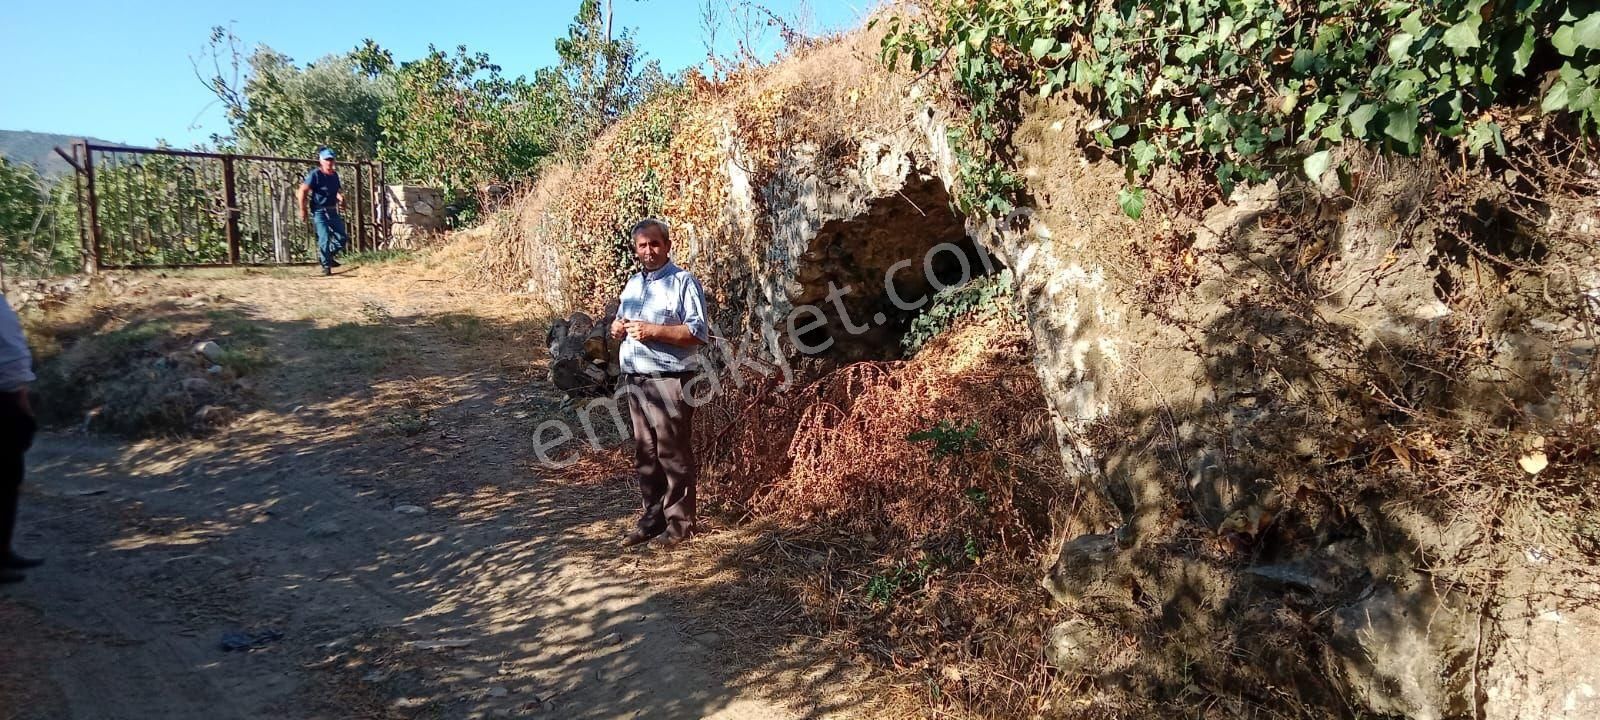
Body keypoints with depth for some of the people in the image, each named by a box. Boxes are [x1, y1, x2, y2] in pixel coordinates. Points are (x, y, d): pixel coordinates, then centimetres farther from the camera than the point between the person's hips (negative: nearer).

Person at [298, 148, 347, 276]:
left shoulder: (334, 174, 9)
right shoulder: (315, 174, -11)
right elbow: (303, 190, -13)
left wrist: (340, 197, 1)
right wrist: (303, 209, -13)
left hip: (333, 211, 7)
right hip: (319, 211, -7)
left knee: (342, 238, 4)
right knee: (324, 239, -10)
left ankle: (329, 256, 26)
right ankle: (326, 265, 3)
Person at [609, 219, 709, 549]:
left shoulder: (684, 282, -6)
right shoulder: (632, 284, 17)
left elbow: (699, 332, -14)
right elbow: (618, 325, 26)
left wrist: (652, 330, -19)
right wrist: (619, 328, 2)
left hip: (670, 381, -7)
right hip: (635, 380, 7)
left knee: (673, 455, -2)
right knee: (645, 455, 12)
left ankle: (680, 522, 7)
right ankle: (653, 517, 22)